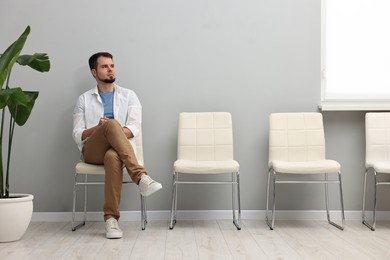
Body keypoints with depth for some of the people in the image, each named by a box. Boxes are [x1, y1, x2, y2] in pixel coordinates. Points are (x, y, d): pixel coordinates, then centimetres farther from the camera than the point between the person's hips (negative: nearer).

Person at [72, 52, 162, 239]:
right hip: (92, 151, 0)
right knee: (112, 124, -35)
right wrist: (98, 128, -14)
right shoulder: (84, 99, 16)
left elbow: (134, 128, 0)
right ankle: (140, 177, -44)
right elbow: (77, 135, 6)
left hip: (118, 150, 0)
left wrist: (113, 135, -18)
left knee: (113, 157, -40)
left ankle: (111, 218, -40)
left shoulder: (128, 95, 15)